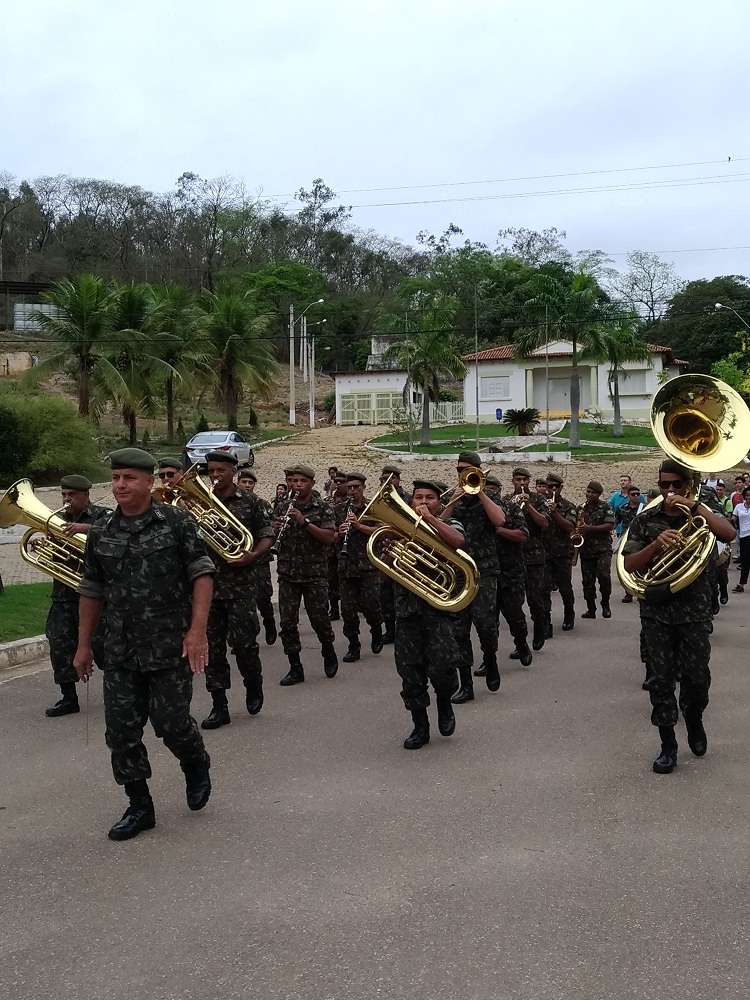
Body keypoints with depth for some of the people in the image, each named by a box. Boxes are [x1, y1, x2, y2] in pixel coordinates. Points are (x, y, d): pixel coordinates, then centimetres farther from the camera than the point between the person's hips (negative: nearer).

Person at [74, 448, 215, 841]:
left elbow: (202, 574, -7)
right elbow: (91, 591, 13)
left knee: (170, 721, -1)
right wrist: (83, 646, 13)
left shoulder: (177, 523, -6)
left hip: (169, 647, -4)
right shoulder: (100, 533, 6)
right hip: (120, 651, 4)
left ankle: (196, 766, 32)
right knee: (121, 730, 4)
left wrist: (197, 630, -16)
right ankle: (139, 807, 20)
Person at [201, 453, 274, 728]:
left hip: (241, 583, -3)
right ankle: (219, 706, 11)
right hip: (209, 582, 3)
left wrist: (253, 556, -15)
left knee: (243, 641, -5)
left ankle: (253, 684, 25)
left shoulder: (250, 502, 2)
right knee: (212, 646, 3)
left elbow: (267, 535, 3)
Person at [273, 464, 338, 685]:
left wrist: (305, 522, -21)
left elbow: (329, 537, -12)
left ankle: (328, 651, 28)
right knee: (287, 622, 0)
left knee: (319, 618, -1)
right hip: (287, 573, 3)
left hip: (315, 573, -3)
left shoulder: (322, 507, -1)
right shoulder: (281, 508, 9)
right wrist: (276, 529, -11)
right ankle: (295, 668, 10)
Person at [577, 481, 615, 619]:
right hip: (586, 549, 4)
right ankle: (591, 609, 11)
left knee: (603, 575, -19)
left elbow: (610, 525, -10)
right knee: (587, 580, 4)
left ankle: (605, 604, 0)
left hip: (603, 548, -4)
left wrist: (590, 528, -18)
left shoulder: (605, 507, 0)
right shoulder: (582, 508, 13)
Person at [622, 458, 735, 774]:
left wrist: (694, 506, -24)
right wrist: (656, 544, -22)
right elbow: (629, 565, -5)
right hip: (656, 611, 0)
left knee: (697, 677, 2)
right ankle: (668, 746, 14)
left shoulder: (699, 514, 2)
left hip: (694, 610, 0)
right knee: (660, 680, 2)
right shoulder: (645, 520, 2)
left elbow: (729, 533, -18)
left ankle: (694, 722, 32)